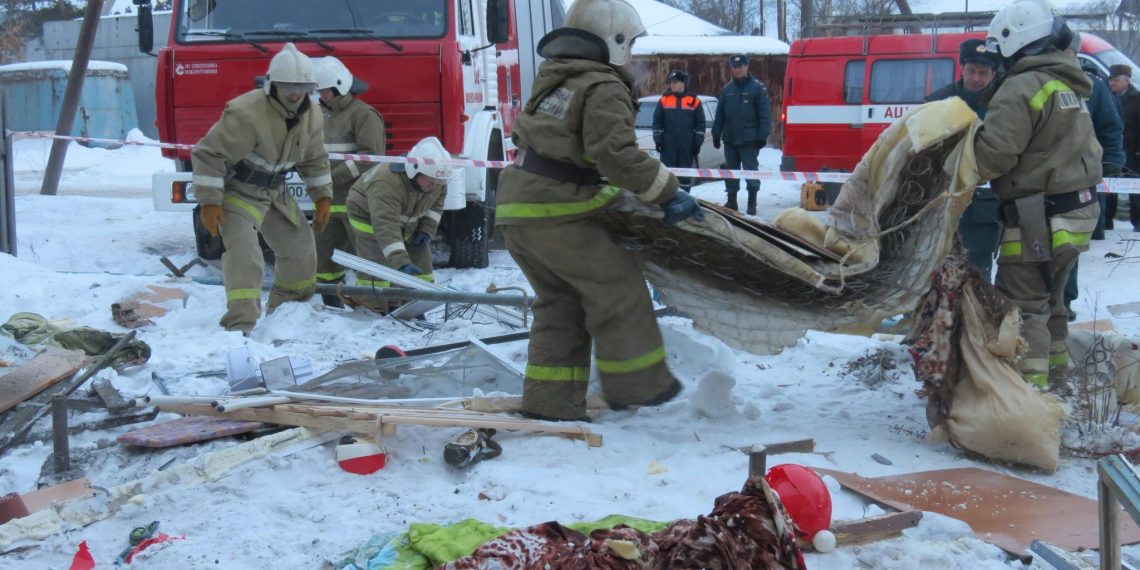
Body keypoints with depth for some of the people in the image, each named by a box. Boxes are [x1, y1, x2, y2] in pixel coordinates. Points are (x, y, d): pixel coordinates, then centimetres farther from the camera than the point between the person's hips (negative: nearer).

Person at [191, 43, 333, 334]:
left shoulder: (310, 116, -5)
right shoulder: (246, 113, -30)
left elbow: (315, 159, 12)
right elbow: (209, 154, -27)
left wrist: (322, 196, 9)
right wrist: (209, 202, -28)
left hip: (275, 191, 8)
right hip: (238, 190, -8)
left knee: (299, 247, 15)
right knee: (243, 251, -24)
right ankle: (240, 323, -27)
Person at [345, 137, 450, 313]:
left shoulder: (437, 181, -21)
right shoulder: (386, 184, -43)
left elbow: (437, 202, 2)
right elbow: (386, 228, -49)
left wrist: (427, 230, -12)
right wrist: (401, 263, -57)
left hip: (408, 223, 7)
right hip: (369, 218, -6)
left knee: (421, 264, 3)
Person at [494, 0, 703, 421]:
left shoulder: (554, 82, 19)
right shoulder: (604, 89, -10)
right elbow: (617, 154, -21)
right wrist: (667, 193, -16)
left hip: (515, 209, 9)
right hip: (554, 213, -9)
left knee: (560, 300, 16)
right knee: (616, 284, 1)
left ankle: (549, 399, 16)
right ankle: (635, 384, 7)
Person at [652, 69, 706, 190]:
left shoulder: (694, 101, 3)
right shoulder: (664, 100, 5)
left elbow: (700, 124, 6)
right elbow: (657, 122, 6)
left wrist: (698, 142, 1)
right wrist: (658, 139, -2)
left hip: (687, 147, 0)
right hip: (668, 146, 0)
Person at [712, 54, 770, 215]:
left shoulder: (757, 88, -4)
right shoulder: (727, 89, 11)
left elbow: (765, 114, -7)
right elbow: (720, 114, 13)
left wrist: (762, 136, -13)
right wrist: (716, 134, 8)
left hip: (749, 140, -5)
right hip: (730, 139, 5)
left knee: (751, 170, -3)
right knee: (731, 171, 12)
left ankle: (752, 203, 3)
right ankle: (731, 201, 21)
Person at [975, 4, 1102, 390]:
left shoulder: (1022, 88, -16)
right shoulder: (1068, 86, 15)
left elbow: (992, 155, -22)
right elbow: (1090, 151, 21)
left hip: (1037, 221, -10)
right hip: (1076, 212, 10)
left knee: (1023, 308, -6)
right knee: (1050, 304, 21)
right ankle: (1055, 381, 32)